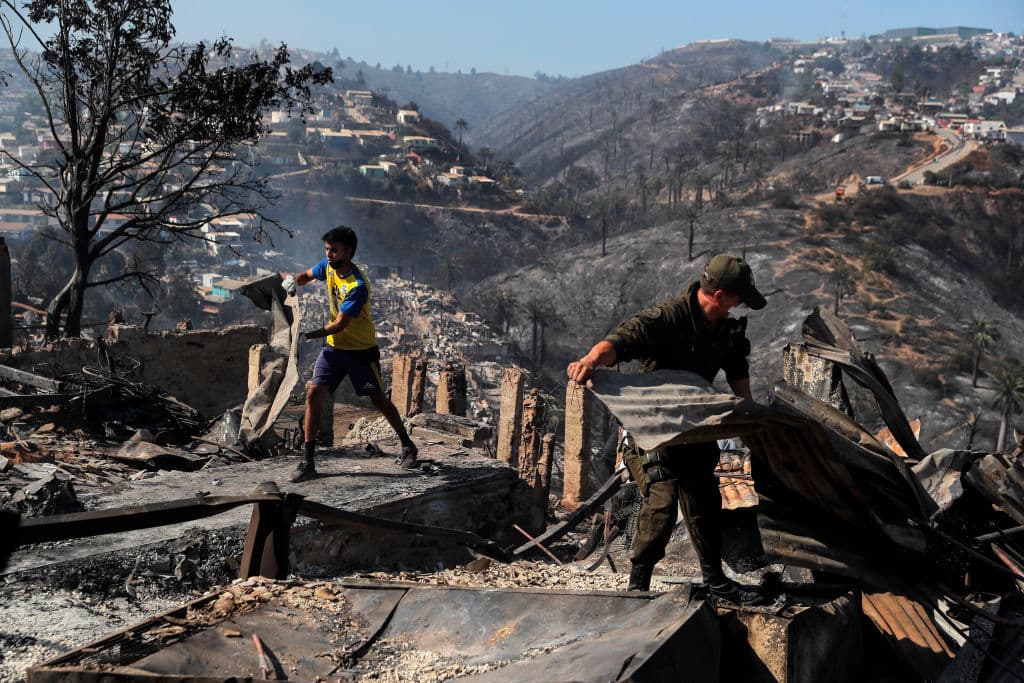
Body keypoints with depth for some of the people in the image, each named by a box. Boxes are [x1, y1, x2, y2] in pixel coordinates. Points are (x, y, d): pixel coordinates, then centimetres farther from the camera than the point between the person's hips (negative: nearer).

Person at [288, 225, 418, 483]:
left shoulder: (357, 286, -26)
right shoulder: (328, 267, -4)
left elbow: (340, 324, -27)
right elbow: (306, 276, 17)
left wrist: (309, 335, -33)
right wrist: (294, 280, -5)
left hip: (361, 350, -6)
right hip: (334, 346, 6)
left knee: (379, 400, 6)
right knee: (313, 395, -9)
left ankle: (408, 447, 27)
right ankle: (308, 461, -6)